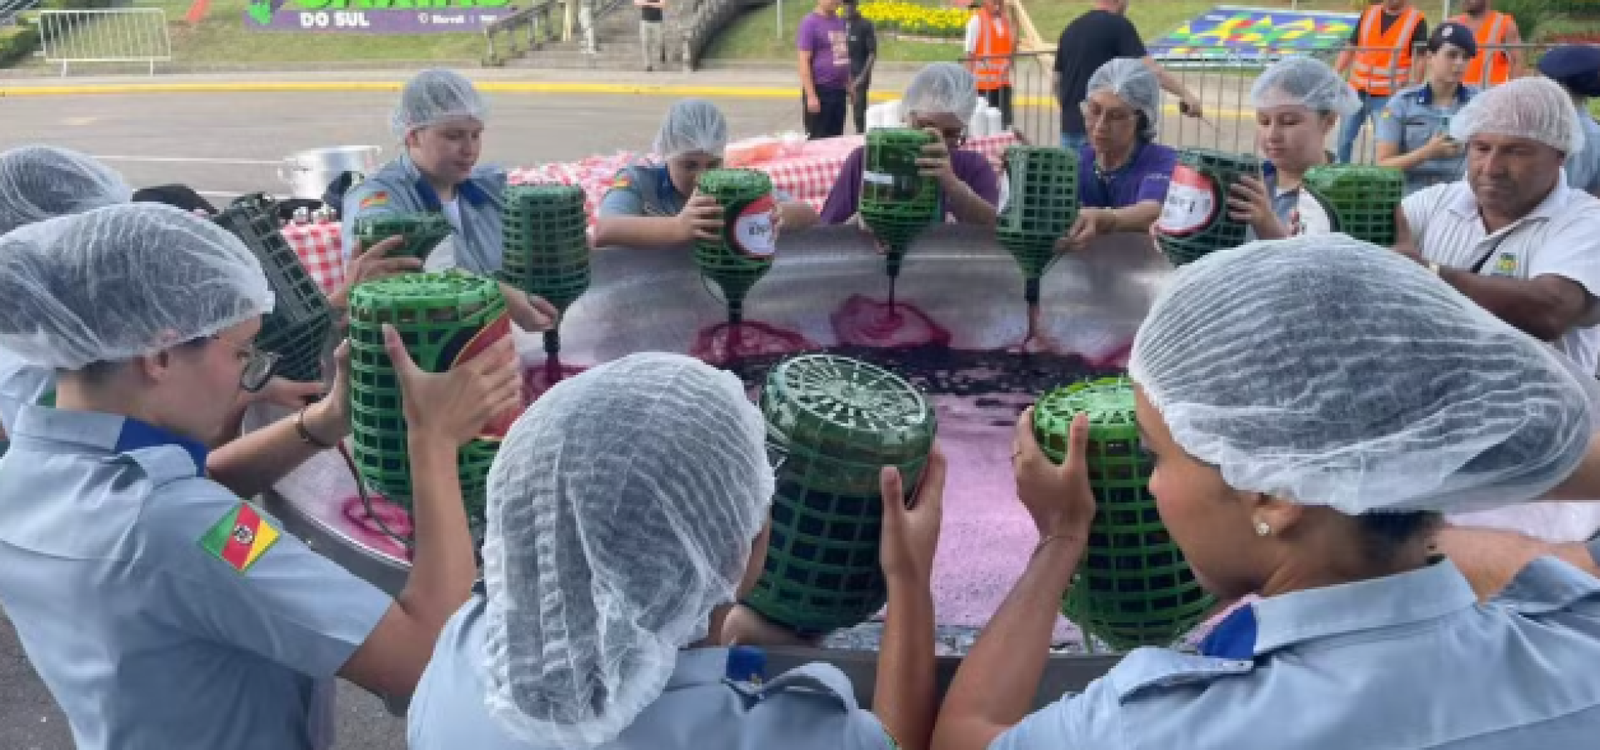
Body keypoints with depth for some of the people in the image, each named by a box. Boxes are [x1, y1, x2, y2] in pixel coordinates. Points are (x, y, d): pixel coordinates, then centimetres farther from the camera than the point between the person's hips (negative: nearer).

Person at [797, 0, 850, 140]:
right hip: (820, 91, -7)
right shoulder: (810, 22, -9)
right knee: (817, 139, -3)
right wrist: (811, 95, -19)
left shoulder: (840, 22, 13)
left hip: (839, 90, 7)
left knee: (836, 138, 11)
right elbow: (804, 61, -14)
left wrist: (849, 85, 17)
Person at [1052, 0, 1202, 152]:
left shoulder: (1071, 29, 12)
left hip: (1069, 128, 7)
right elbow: (1151, 70, -17)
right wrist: (1186, 94, -14)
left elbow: (1056, 82, 17)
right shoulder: (1118, 25, -8)